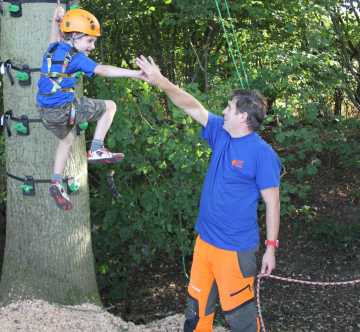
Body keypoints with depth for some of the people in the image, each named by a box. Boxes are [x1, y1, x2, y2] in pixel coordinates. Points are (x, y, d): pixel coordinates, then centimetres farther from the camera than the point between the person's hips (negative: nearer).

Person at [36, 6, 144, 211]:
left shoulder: (54, 49, 8)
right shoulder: (76, 57, -12)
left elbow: (56, 39, 32)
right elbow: (103, 70, -22)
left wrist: (57, 20, 40)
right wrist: (136, 73, -27)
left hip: (46, 112, 8)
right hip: (67, 108, -8)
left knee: (67, 139, 33)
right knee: (110, 106, 8)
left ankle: (57, 183, 25)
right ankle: (97, 150, 3)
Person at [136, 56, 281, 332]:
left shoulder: (262, 153, -17)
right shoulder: (221, 134, 2)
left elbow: (272, 202, -13)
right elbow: (193, 107, 8)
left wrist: (271, 247, -11)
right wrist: (161, 81, 1)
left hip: (235, 247, -7)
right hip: (205, 239, 7)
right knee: (197, 303, 19)